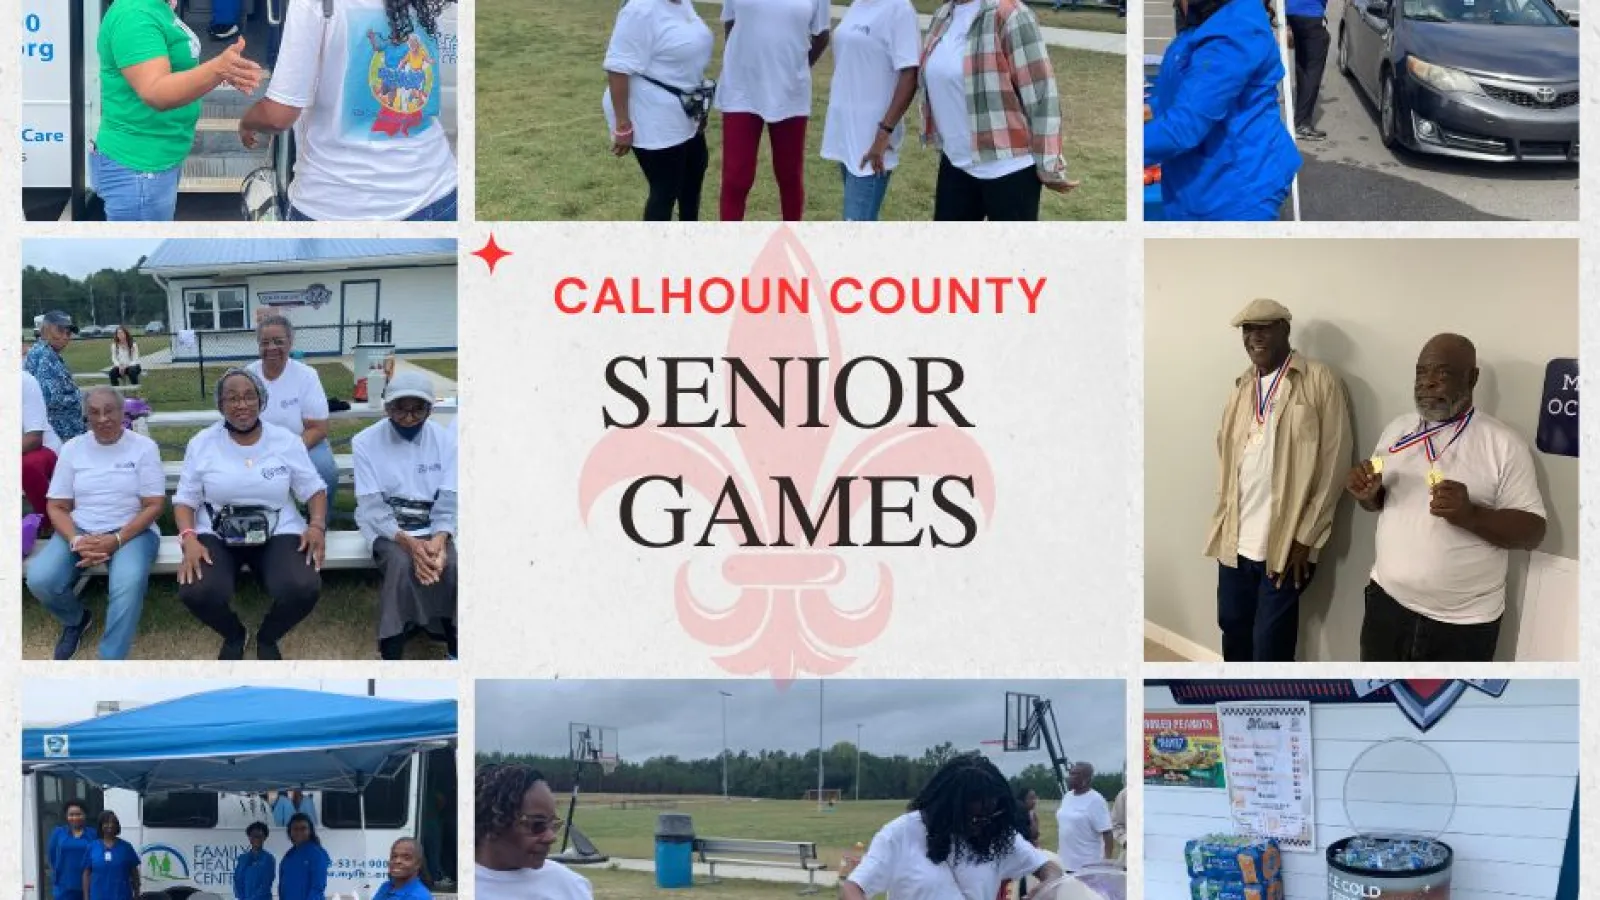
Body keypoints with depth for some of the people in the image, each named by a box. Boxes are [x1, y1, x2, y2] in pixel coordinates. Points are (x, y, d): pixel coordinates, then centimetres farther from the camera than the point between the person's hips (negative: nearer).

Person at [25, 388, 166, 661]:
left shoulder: (144, 447, -1)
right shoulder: (72, 448, 7)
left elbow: (155, 505, -5)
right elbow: (56, 506, 5)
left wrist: (116, 541, -19)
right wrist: (76, 541, -16)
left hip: (131, 531, -3)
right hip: (79, 530, 3)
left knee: (129, 583, -37)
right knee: (39, 579, -25)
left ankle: (110, 660, -24)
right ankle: (76, 620, 10)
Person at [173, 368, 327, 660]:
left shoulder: (286, 440, 3)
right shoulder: (202, 443, 2)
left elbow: (314, 490, 7)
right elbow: (185, 499, 3)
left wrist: (317, 525, -14)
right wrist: (189, 538, -17)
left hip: (278, 534, 0)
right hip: (216, 536, 0)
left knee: (304, 589, -31)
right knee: (196, 592, -32)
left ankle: (267, 637, 6)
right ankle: (233, 635, 7)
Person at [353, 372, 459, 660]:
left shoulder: (444, 440, -1)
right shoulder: (366, 442, -8)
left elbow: (448, 502, -4)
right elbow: (371, 505, -13)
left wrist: (439, 538, -27)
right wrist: (407, 541, -29)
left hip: (431, 527, 2)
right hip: (385, 526, -2)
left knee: (451, 566, -29)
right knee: (402, 564, -33)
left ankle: (453, 645, -12)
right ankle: (392, 651, -24)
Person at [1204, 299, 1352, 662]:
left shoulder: (1320, 381, -6)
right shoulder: (1242, 386, 12)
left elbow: (1334, 465, -9)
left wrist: (1306, 538, -12)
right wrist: (1225, 522, 6)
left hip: (1286, 543, -6)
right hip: (1235, 539, 6)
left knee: (1270, 646, 0)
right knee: (1232, 628, 15)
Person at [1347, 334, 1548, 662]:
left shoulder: (1504, 444, -11)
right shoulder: (1398, 429, 6)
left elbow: (1533, 530, -12)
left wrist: (1471, 515, -29)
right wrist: (1367, 494, -8)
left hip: (1462, 623, -5)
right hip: (1388, 603, 5)